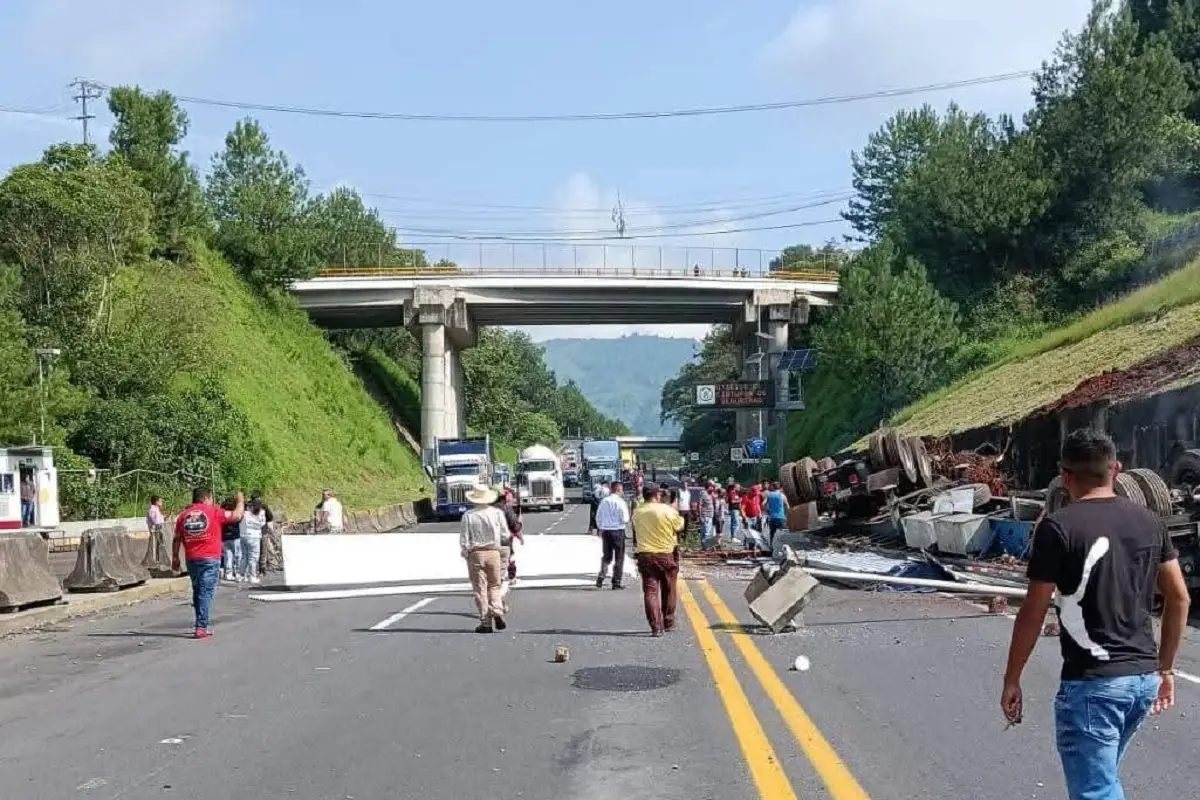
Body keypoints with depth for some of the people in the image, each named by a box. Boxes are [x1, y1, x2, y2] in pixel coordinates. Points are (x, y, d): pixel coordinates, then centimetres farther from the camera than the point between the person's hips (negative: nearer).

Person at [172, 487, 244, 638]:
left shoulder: (183, 515, 8)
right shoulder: (214, 512, -5)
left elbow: (176, 539, 10)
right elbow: (237, 516, -3)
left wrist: (175, 558, 18)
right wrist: (240, 501, 15)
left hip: (191, 559, 5)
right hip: (210, 559, -5)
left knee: (197, 591, 16)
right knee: (206, 592, -4)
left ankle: (201, 625, 21)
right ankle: (201, 628, -10)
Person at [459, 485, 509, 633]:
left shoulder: (468, 515, -7)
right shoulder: (497, 513, -4)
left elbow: (464, 539, -6)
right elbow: (505, 534, 0)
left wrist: (465, 554, 8)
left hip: (475, 554, -1)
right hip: (493, 553, 1)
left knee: (480, 589, 5)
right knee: (494, 586, 15)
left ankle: (486, 622, 5)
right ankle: (497, 611, -8)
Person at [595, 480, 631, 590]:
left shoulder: (604, 501, 3)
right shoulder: (620, 502, -12)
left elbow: (598, 517, 8)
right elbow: (625, 519, -14)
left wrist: (601, 529, 19)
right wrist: (628, 513, 7)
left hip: (605, 531, 5)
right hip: (618, 531, -5)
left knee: (607, 556, 18)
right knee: (619, 557, 7)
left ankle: (601, 576, 4)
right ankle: (617, 581, 10)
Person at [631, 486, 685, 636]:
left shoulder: (637, 513, 0)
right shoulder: (668, 510, -9)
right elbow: (679, 527, 0)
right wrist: (680, 518, 19)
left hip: (645, 555, 1)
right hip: (666, 554, -1)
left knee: (650, 591, 1)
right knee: (668, 590, 15)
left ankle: (656, 627, -8)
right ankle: (668, 623, 25)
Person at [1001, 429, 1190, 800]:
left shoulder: (1058, 527, -12)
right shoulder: (1150, 522, 6)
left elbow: (1033, 612, -11)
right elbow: (1179, 598, 10)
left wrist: (1011, 679, -1)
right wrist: (1165, 668, 20)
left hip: (1092, 682, -7)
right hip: (1144, 677, 7)